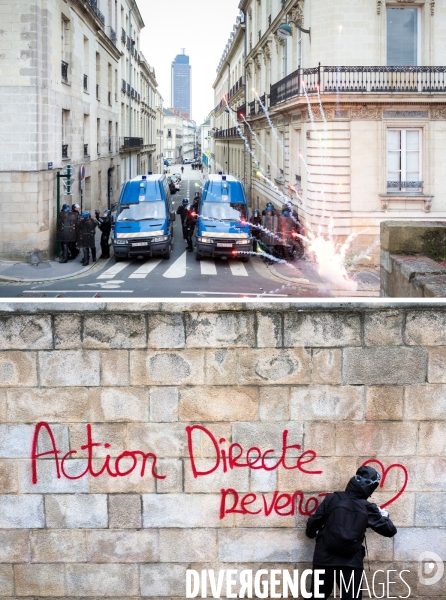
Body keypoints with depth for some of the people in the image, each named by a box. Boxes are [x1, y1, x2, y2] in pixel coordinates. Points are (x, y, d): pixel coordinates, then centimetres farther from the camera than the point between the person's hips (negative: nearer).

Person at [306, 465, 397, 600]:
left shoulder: (332, 499, 0)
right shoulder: (368, 508, 1)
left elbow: (314, 522, 4)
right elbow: (390, 531, 7)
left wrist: (311, 533, 28)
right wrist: (384, 516, 29)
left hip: (325, 558, 1)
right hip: (351, 562, -1)